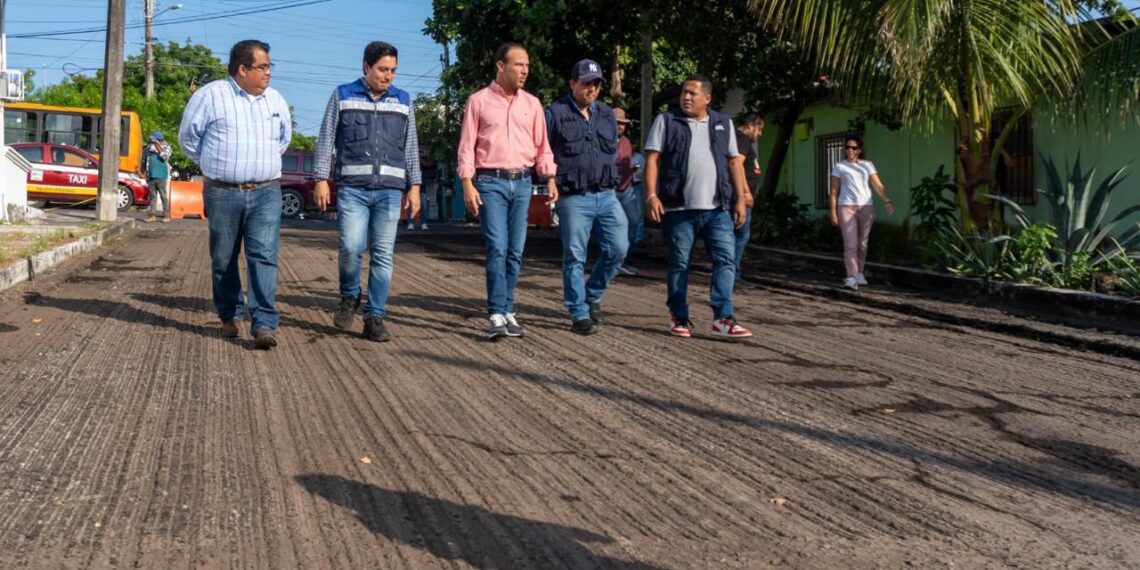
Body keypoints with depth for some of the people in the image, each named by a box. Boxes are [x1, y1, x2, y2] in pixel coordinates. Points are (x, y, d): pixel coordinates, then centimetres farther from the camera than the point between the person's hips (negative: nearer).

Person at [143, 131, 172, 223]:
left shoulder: (166, 147, 0)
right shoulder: (149, 146, 13)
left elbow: (164, 156, -19)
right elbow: (145, 159, 21)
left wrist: (158, 146, -17)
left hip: (160, 175, -5)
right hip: (150, 175, 5)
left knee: (163, 195, -3)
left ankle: (166, 215, 0)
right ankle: (152, 214, 11)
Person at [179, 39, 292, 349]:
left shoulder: (276, 100, 9)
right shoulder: (210, 95, -4)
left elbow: (284, 137, 27)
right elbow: (188, 136, 6)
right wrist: (214, 164, 11)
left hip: (266, 193, 2)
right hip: (222, 194, -2)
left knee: (264, 256, -10)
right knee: (224, 260, 8)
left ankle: (265, 324, -13)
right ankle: (229, 316, 25)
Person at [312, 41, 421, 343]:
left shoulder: (403, 101, 12)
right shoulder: (342, 96, 7)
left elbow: (411, 147, 13)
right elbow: (326, 140, 5)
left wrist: (414, 186, 6)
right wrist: (321, 179, -3)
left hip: (390, 190, 2)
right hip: (352, 187, -2)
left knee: (383, 255, 0)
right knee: (351, 246, -15)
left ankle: (375, 317, 7)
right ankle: (349, 297, 13)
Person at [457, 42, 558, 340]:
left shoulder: (532, 103, 12)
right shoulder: (479, 101, 2)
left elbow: (542, 146, 13)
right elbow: (467, 146, 0)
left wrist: (550, 178, 0)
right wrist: (468, 184, -9)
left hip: (522, 182, 4)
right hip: (490, 181, -4)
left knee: (515, 251, 5)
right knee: (497, 247, -12)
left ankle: (507, 311, 14)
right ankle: (496, 315, -11)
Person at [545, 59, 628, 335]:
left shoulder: (608, 114, 15)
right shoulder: (555, 113, -2)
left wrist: (611, 178, 13)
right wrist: (554, 181, -5)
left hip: (606, 195, 5)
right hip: (574, 198, -5)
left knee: (618, 248, 1)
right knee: (574, 257, 0)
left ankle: (592, 295, 22)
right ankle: (579, 314, 8)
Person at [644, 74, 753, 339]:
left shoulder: (723, 124, 15)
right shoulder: (666, 121, 6)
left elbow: (734, 163, 16)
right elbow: (652, 159, 0)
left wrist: (741, 199, 9)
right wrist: (651, 195, -11)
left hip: (718, 209, 3)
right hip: (679, 208, -2)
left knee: (725, 260, -6)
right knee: (679, 264, 5)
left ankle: (723, 319, -6)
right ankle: (679, 318, 16)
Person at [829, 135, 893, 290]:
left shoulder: (867, 165, 12)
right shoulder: (839, 167, 7)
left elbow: (878, 185, 2)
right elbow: (834, 191, 5)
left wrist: (887, 201, -13)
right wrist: (833, 211, -3)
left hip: (866, 207, 3)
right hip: (846, 207, -3)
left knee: (863, 243, 8)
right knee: (851, 243, -11)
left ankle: (859, 273, 24)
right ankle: (851, 277, -15)